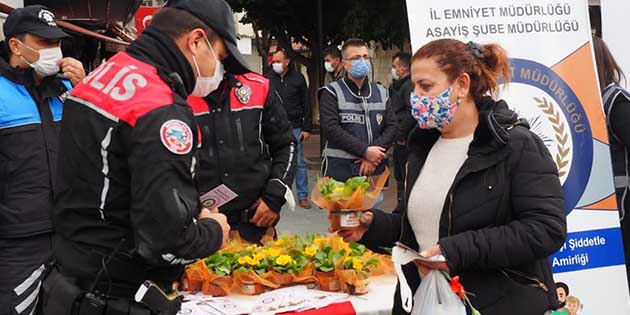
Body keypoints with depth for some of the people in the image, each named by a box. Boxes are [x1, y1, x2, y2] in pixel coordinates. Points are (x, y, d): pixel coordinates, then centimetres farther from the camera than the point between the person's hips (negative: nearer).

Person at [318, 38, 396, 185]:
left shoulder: (382, 92, 12)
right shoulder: (331, 92, -1)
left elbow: (391, 126, 3)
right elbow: (331, 128, -13)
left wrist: (373, 156, -13)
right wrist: (365, 151, -18)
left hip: (375, 169, 4)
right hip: (341, 169, -4)